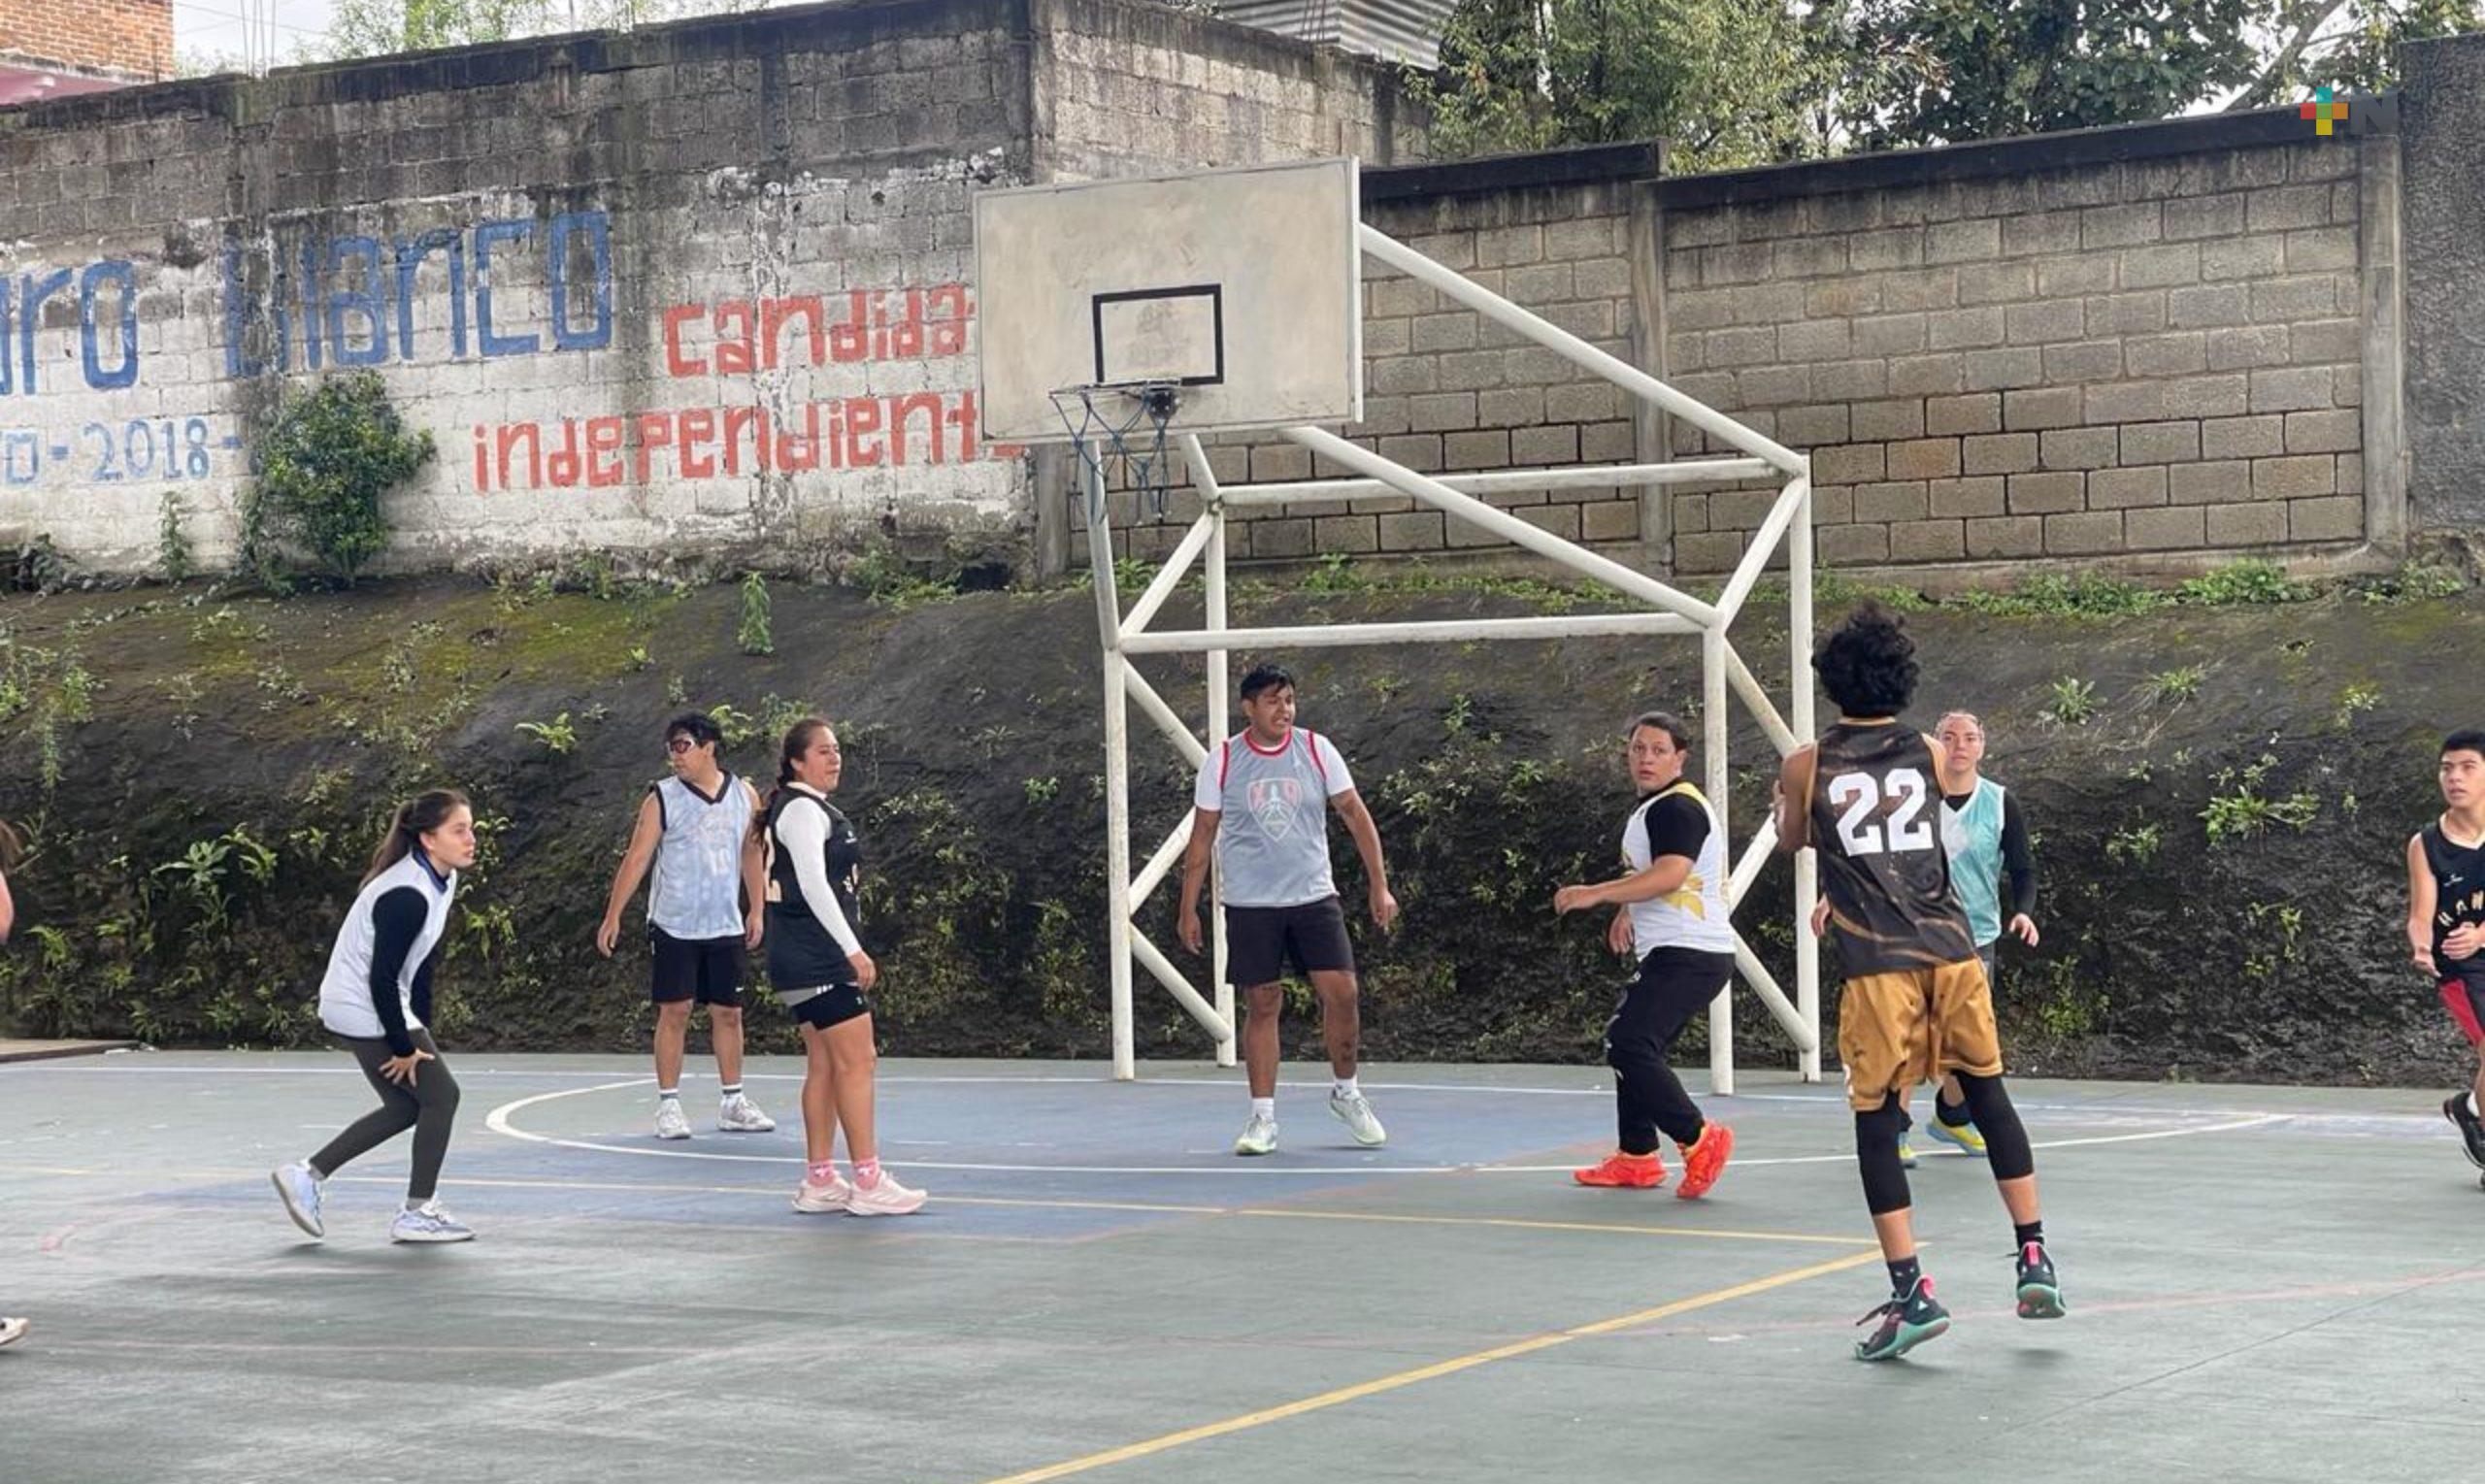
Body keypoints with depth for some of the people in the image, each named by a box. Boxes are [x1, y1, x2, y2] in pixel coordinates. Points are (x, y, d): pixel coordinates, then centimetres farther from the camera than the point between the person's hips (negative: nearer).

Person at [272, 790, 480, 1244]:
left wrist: (419, 1029, 11)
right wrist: (404, 1047, -18)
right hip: (364, 1010, -10)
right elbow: (382, 979, -26)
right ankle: (418, 1213, 6)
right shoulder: (407, 896, -27)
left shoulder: (441, 879, 3)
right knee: (440, 1095, -3)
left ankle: (306, 1175, 18)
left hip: (381, 1004, 10)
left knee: (406, 1107, 15)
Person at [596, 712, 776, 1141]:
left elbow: (751, 855, 13)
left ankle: (733, 1104, 17)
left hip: (726, 927, 3)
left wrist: (756, 910, 11)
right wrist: (613, 916, -8)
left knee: (728, 1012, 7)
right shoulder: (662, 799, -5)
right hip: (674, 925, -3)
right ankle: (668, 1105, 3)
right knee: (674, 1011, -3)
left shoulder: (744, 795, 4)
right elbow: (636, 858, -5)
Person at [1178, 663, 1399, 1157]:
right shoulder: (1222, 761, -3)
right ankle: (1263, 1118, 7)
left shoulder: (1316, 750, 0)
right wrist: (1188, 909, 2)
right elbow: (1202, 835, 3)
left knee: (1342, 993, -6)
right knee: (1262, 1005, -1)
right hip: (1250, 905, -1)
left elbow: (1356, 814, 4)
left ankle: (1345, 1092, 17)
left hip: (1314, 896, 1)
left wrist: (1380, 886, -1)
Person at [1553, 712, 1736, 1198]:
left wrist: (1596, 894, -28)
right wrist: (1627, 909, 27)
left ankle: (1699, 1141, -19)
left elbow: (1670, 874, -28)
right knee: (1632, 1046, 18)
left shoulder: (1677, 808, -14)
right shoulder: (1651, 808, 20)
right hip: (1675, 953, 11)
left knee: (1627, 1045, -19)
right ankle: (1637, 1157, 26)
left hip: (1688, 954, -11)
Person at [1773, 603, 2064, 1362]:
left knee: (1876, 1124, 3)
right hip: (1950, 950, 2)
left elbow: (1791, 839, 22)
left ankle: (1912, 1291, -3)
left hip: (1877, 966, -2)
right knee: (1988, 1094, 16)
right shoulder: (1928, 753, 7)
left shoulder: (1808, 764, 2)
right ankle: (2034, 1258, 17)